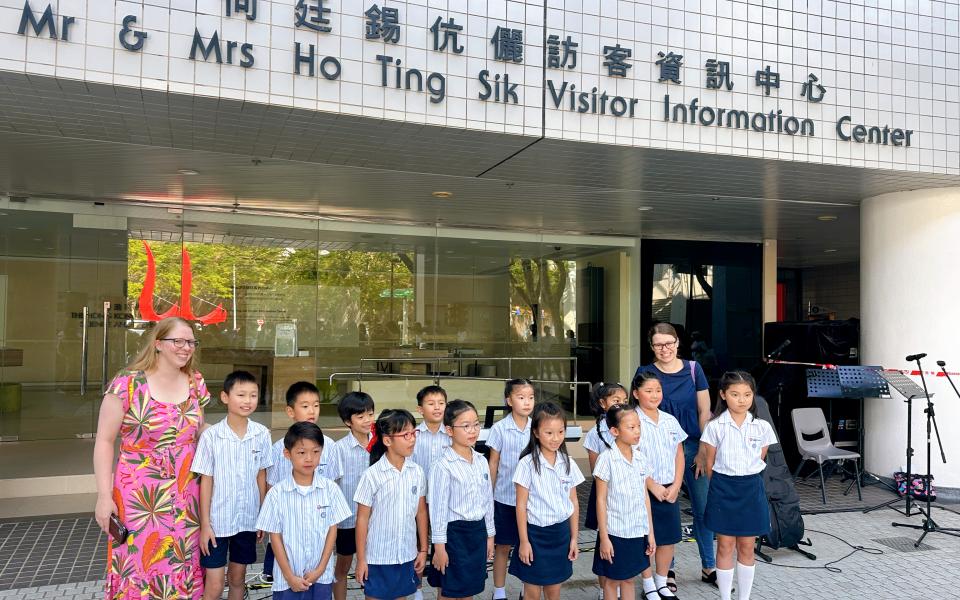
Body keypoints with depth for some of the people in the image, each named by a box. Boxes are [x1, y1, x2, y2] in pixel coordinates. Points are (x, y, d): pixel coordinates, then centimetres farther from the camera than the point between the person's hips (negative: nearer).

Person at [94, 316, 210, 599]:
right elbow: (104, 441, -6)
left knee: (182, 566, 9)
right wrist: (104, 496, -10)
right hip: (139, 496, -4)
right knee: (139, 567, 2)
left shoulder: (195, 383, 6)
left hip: (185, 496, 4)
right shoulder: (128, 384, -9)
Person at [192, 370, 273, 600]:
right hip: (217, 520, -3)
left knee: (237, 578, 16)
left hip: (248, 519, 3)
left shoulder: (262, 435, -4)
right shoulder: (211, 435, -12)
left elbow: (261, 477, 5)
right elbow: (206, 481, -7)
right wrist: (205, 524, -7)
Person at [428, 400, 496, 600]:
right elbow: (438, 507, -14)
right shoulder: (444, 466, -15)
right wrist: (439, 546, -13)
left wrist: (489, 535, 13)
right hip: (454, 533, -6)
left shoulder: (482, 462, 4)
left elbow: (488, 500, 11)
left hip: (478, 531, 6)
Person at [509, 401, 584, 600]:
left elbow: (574, 502, 7)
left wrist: (574, 538, 7)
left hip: (561, 532, 4)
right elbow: (521, 505, -9)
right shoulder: (528, 464, -13)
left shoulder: (568, 463, -1)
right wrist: (524, 541, -10)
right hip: (536, 533, -4)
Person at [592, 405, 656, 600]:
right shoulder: (607, 459, -15)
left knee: (629, 578, 18)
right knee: (612, 580, 10)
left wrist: (650, 532, 8)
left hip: (637, 532, 5)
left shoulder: (640, 458, 1)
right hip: (615, 532, -5)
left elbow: (645, 496, 7)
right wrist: (603, 537, -13)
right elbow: (601, 500, -12)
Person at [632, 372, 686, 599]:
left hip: (670, 490, 5)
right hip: (644, 489, -5)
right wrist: (653, 487, -13)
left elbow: (679, 455, 8)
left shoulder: (670, 421, 6)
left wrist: (675, 486, -2)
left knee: (669, 537, 10)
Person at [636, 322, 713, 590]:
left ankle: (709, 567, 23)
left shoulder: (693, 369, 2)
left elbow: (704, 411, 4)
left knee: (704, 507, 6)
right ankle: (667, 570, 19)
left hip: (694, 446, 2)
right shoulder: (645, 373, -2)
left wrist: (703, 450, 0)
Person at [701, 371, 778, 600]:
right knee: (725, 546, 7)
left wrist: (746, 481, 11)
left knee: (747, 547, 10)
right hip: (723, 489, -1)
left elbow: (760, 460, 8)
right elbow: (710, 464, 0)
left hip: (751, 489, 2)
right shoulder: (715, 427, -8)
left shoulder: (762, 427, -3)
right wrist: (721, 486, 6)